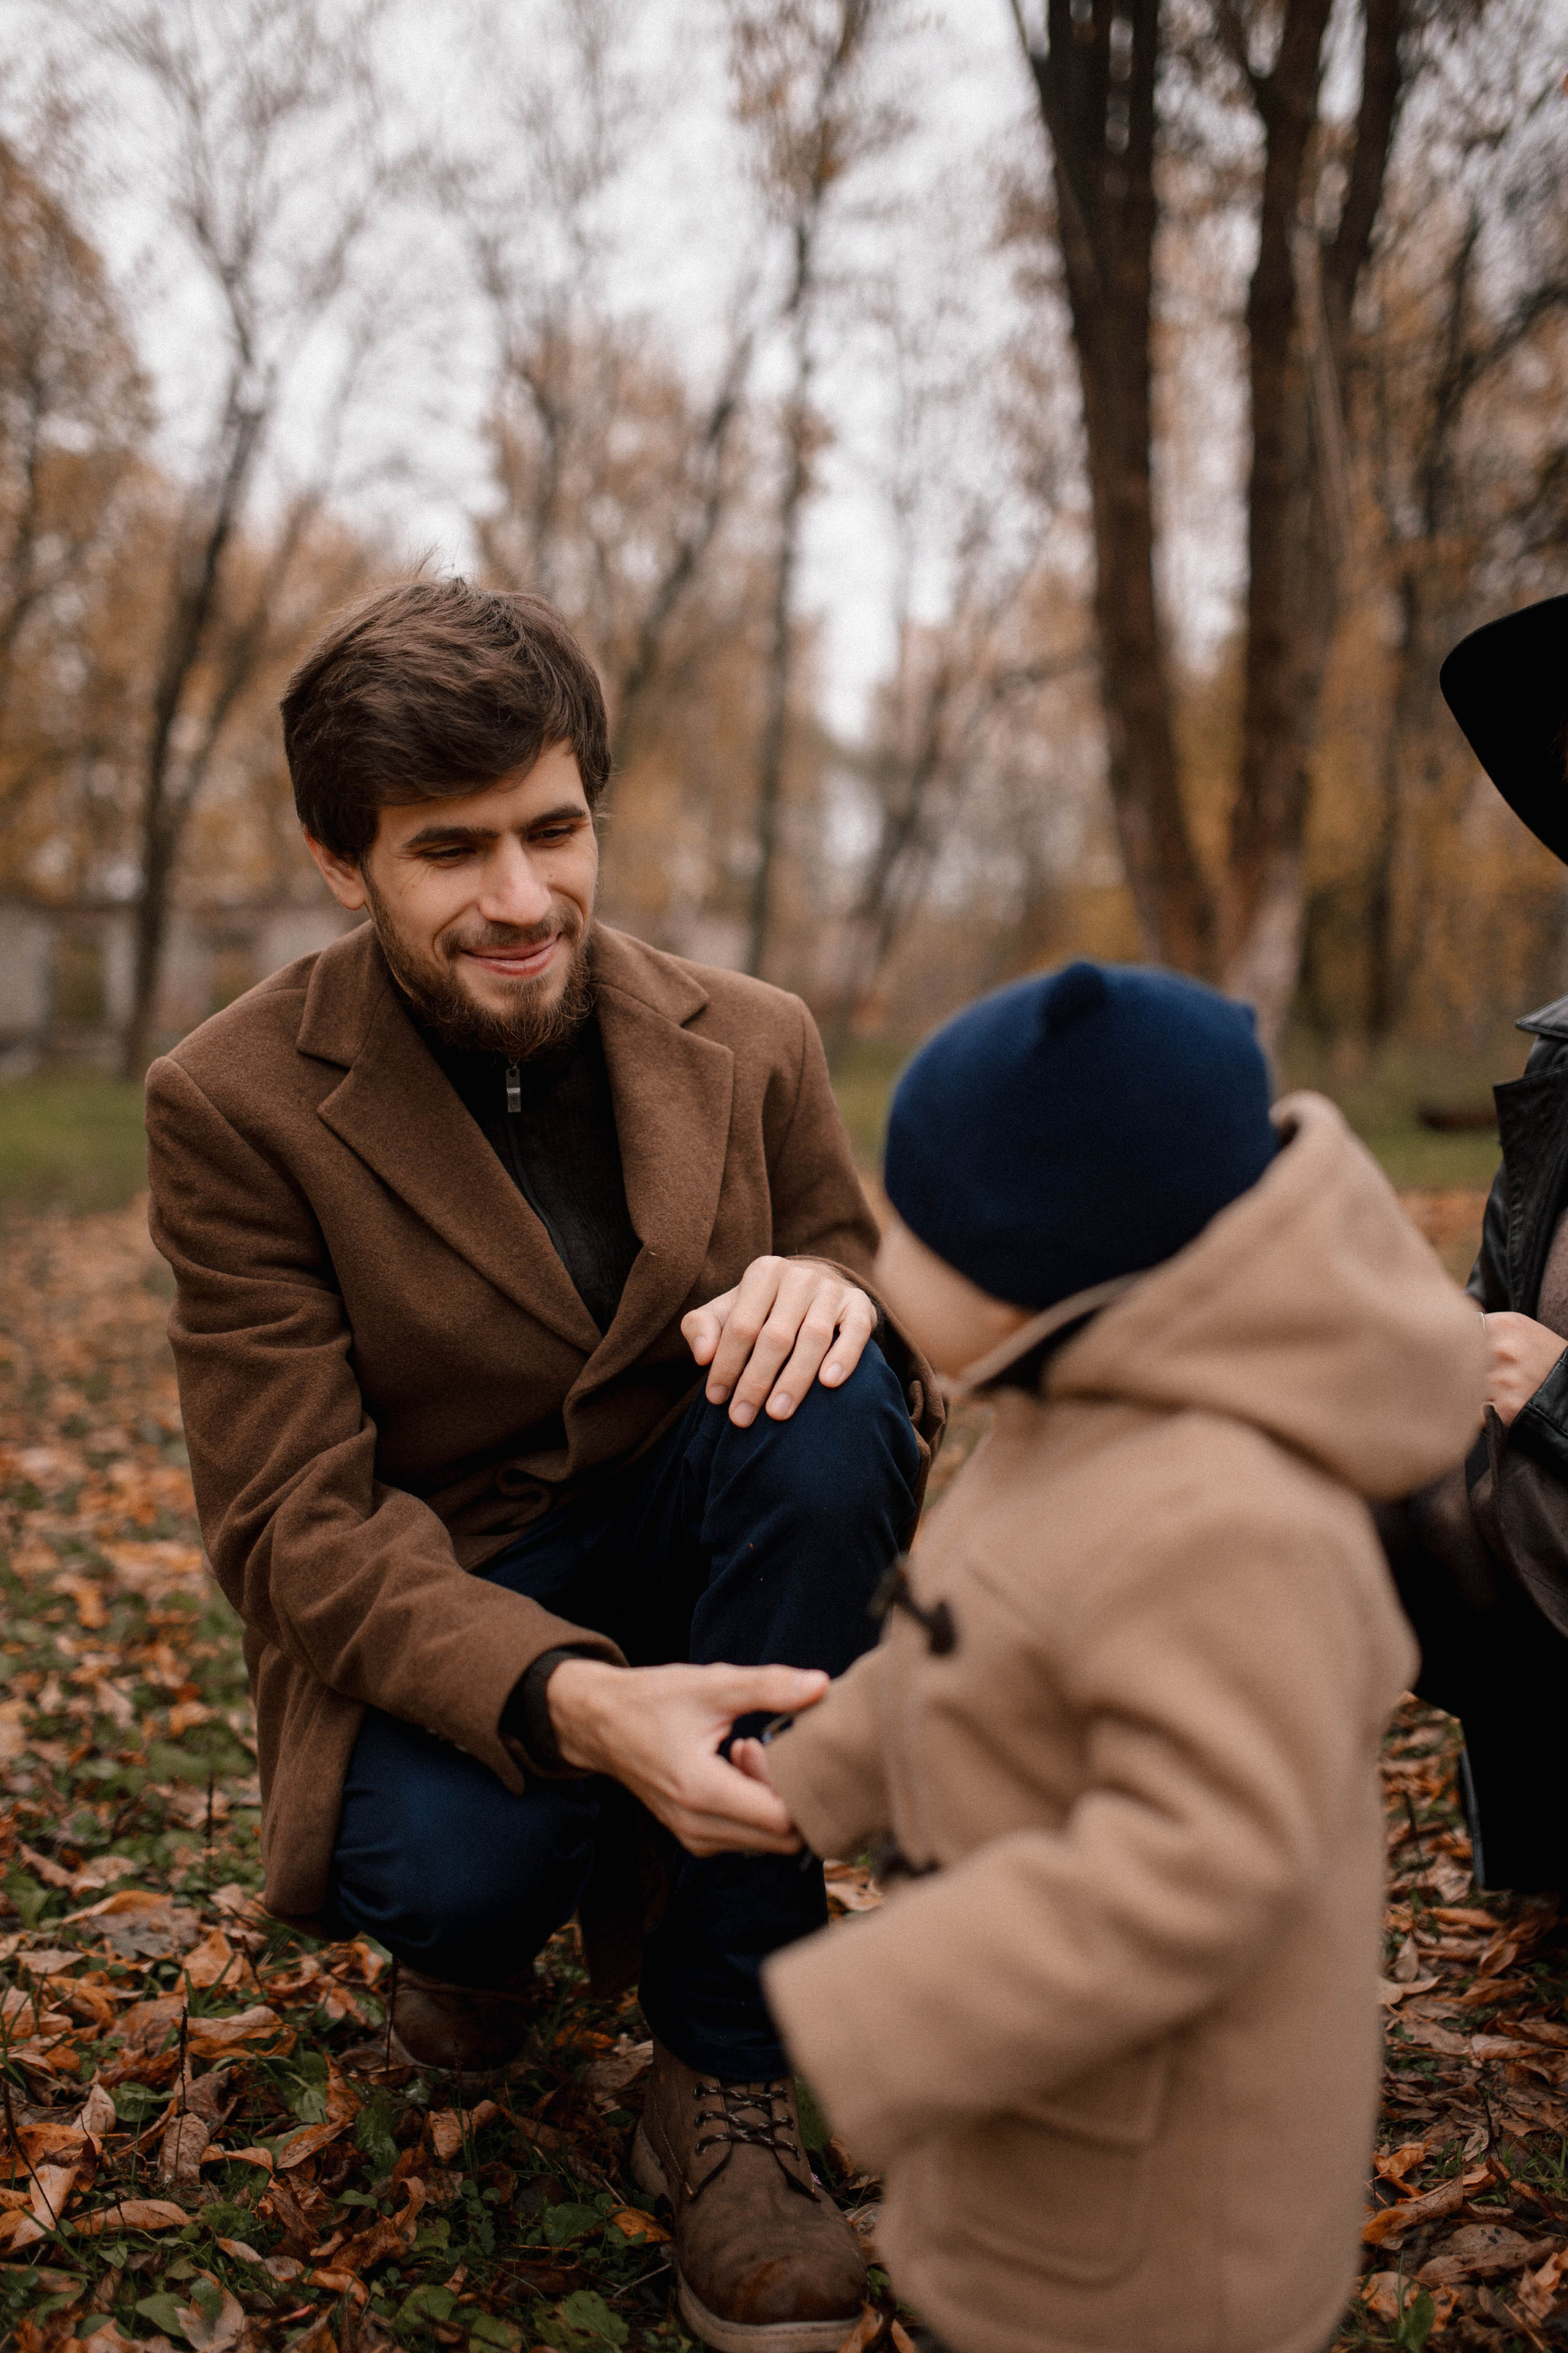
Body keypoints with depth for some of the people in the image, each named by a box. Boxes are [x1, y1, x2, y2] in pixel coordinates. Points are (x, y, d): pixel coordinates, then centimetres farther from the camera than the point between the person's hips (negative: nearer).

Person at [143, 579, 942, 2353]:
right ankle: (474, 1930, 9)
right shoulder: (235, 1104, -12)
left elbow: (920, 1363, 0)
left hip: (692, 1566, 3)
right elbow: (290, 1527, -16)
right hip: (433, 1626, -2)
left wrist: (836, 1296, -28)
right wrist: (577, 1703, -35)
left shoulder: (751, 1047, -5)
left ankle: (725, 2065, -16)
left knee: (831, 1399, -28)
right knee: (446, 1863, -34)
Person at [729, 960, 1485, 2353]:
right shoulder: (1086, 1427, -4)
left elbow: (1190, 1865, -36)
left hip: (1156, 2136, -9)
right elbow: (974, 1651, 11)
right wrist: (818, 1775, 18)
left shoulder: (1223, 1522, -36)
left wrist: (848, 2029, -33)